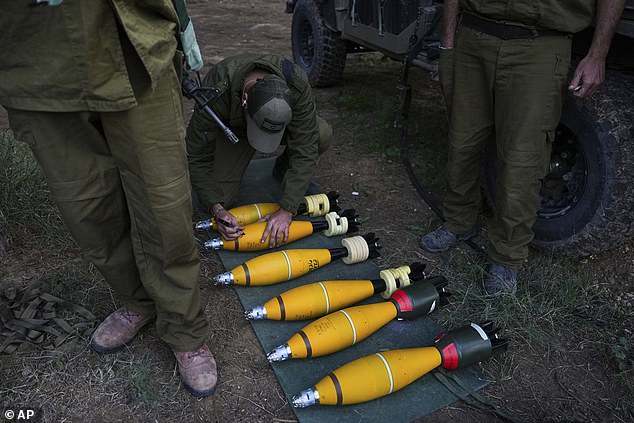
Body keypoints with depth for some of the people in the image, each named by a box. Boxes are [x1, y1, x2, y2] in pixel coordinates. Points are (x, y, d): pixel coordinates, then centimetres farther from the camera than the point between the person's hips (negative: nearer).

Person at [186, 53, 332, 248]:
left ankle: (284, 168, 2)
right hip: (230, 129, -1)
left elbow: (306, 149, -34)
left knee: (322, 134, -29)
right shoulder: (217, 94, -40)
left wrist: (287, 210, -38)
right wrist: (217, 209, -37)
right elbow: (197, 156, -29)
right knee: (221, 197, -19)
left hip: (280, 123, 2)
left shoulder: (297, 84, -37)